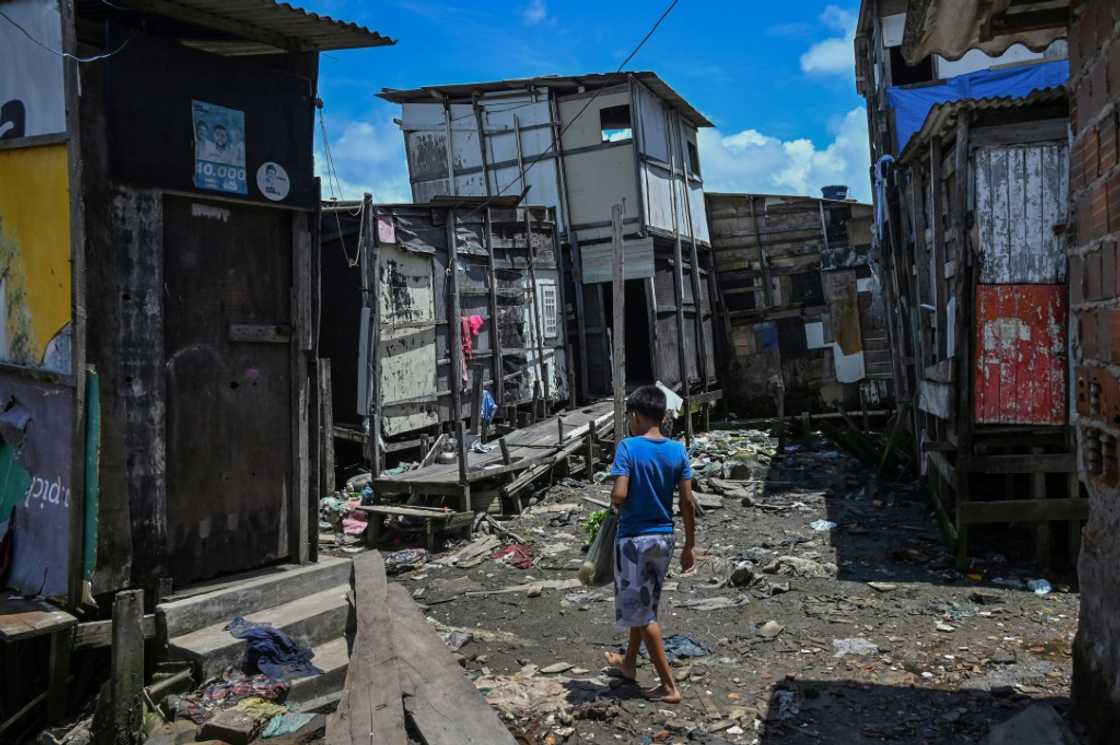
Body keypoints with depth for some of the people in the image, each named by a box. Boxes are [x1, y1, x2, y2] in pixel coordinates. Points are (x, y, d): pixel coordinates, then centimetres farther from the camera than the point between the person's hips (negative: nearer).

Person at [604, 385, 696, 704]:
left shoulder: (628, 447, -15)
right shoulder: (678, 450, -1)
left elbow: (619, 495, -24)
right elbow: (687, 503, 0)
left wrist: (617, 506, 0)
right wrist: (689, 546, 8)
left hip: (634, 538, -6)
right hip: (664, 537, 6)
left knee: (643, 611, 5)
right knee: (644, 604, 22)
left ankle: (669, 686, 7)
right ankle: (628, 663, 41)